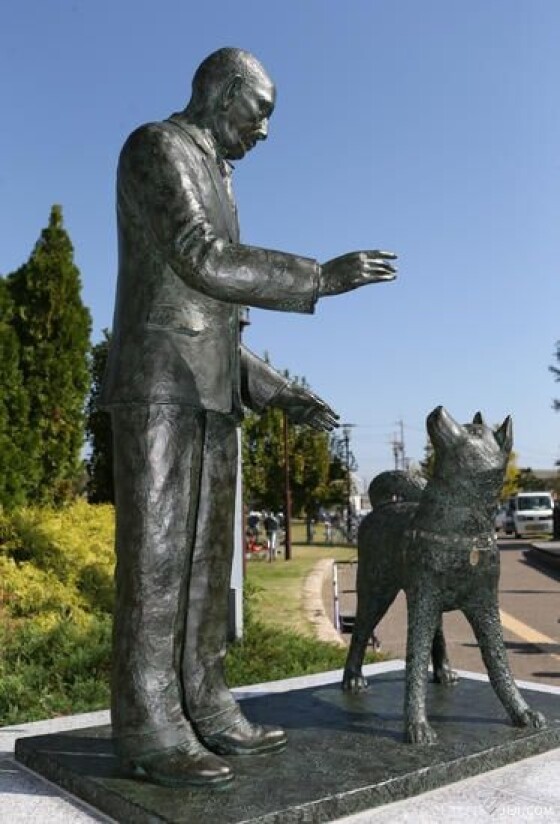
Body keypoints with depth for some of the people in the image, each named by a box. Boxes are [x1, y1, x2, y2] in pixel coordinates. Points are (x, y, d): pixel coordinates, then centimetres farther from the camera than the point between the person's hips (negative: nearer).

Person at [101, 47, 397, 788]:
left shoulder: (210, 192, 28)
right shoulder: (157, 147, -1)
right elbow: (205, 265, -16)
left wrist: (277, 393, 14)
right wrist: (323, 277, -13)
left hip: (206, 394, 9)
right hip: (156, 386, -9)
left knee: (204, 555, 4)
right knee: (158, 556, -11)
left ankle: (201, 711, 8)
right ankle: (148, 732, -4)